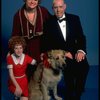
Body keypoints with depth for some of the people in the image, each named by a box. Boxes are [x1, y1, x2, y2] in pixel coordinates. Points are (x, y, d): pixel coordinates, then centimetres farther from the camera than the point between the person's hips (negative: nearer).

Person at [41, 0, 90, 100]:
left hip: (74, 51, 2)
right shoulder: (48, 23, 0)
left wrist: (81, 50, -16)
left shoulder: (74, 18, 6)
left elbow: (81, 37, 4)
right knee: (68, 66, -31)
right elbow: (47, 43, -3)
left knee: (84, 66, -27)